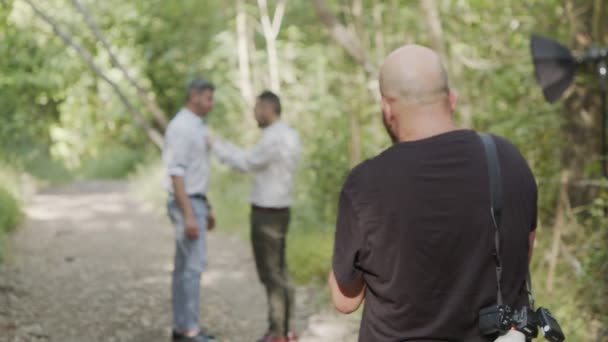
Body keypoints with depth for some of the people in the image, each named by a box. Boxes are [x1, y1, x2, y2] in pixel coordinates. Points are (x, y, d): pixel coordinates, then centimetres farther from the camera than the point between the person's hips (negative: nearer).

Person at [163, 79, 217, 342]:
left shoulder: (195, 127, 15)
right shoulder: (180, 127, -18)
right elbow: (176, 174, -23)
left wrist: (206, 210, 23)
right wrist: (189, 216, -26)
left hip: (194, 204, 10)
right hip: (187, 206, -10)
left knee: (185, 266, 10)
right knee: (194, 265, -9)